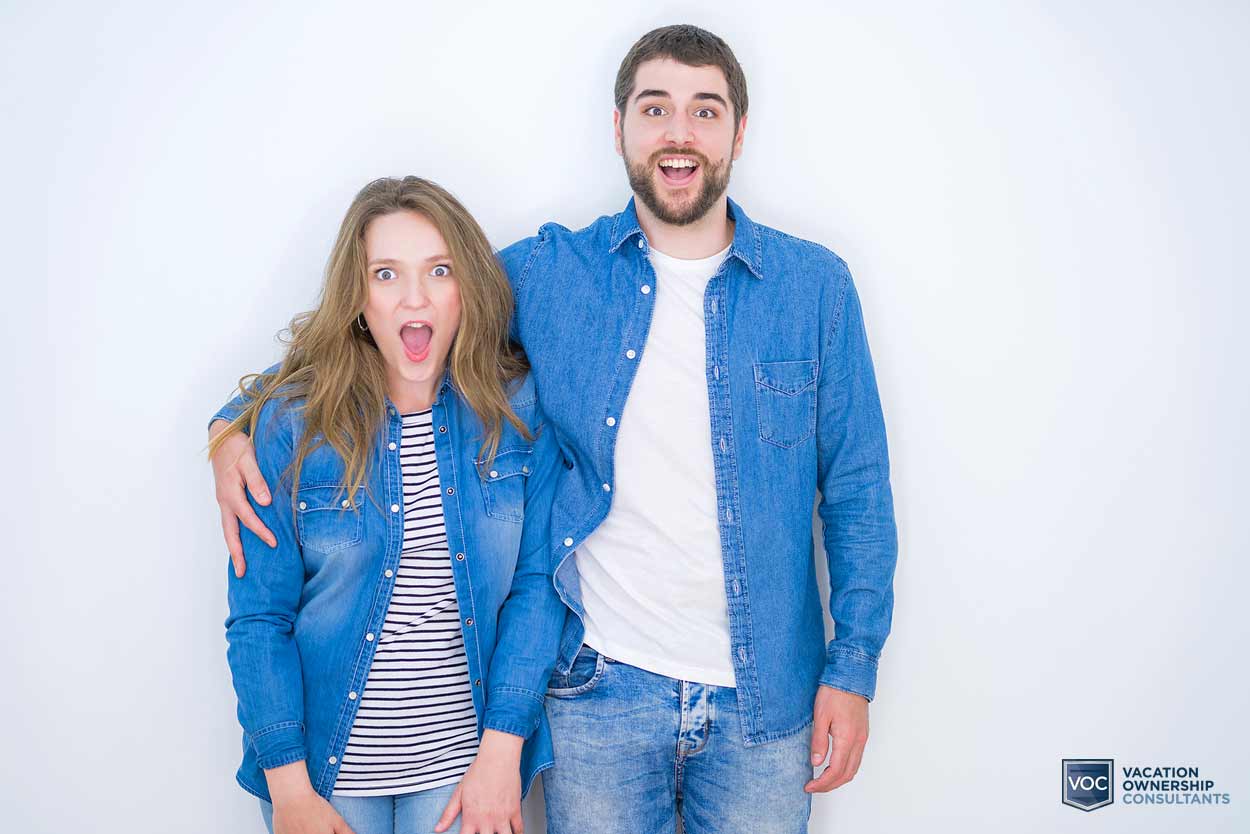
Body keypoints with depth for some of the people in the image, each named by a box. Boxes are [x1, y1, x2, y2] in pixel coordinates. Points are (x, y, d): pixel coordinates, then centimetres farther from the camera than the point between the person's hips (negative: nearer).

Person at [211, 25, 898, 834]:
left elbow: (856, 489, 2)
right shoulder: (549, 273, -2)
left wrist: (853, 666, -1)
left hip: (766, 698, 1)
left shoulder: (815, 285, -1)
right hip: (602, 691, 0)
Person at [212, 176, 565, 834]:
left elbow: (535, 583, -6)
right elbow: (259, 617, -7)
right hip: (328, 758, 0)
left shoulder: (520, 412, -6)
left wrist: (501, 755, -12)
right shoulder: (290, 423, -10)